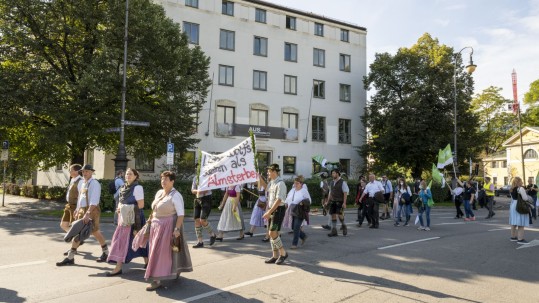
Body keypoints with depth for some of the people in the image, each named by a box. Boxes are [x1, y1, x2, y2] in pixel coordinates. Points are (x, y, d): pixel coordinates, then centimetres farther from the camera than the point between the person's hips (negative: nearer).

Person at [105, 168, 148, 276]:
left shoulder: (137, 188, -11)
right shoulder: (123, 187, 12)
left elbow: (141, 205, -15)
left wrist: (128, 209, -14)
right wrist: (120, 208, 1)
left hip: (133, 218, -9)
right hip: (124, 217, 9)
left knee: (124, 240, -7)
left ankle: (118, 267, 0)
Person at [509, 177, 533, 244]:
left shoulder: (512, 190, 10)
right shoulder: (521, 189, -15)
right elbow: (525, 198, -17)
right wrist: (530, 198, 2)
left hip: (513, 206, 9)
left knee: (514, 223, 15)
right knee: (521, 224, -5)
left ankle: (513, 236, 24)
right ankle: (520, 239, -6)